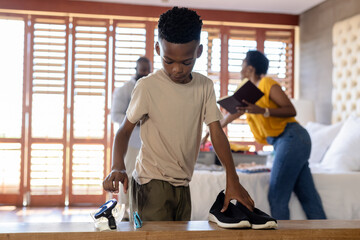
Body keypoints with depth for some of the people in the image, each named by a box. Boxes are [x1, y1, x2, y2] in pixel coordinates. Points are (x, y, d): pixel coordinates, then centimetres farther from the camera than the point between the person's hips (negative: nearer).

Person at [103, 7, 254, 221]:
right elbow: (125, 131, -6)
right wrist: (118, 167, -25)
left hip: (183, 184, 5)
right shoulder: (147, 87, -11)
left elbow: (216, 132, -2)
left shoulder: (205, 86, 1)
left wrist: (232, 179, -12)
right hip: (152, 184, -5)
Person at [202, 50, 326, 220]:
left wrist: (262, 111, -23)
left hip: (292, 138, -9)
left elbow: (291, 110, -13)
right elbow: (231, 115, 29)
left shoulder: (268, 84, -5)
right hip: (281, 142, 9)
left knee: (277, 197, -8)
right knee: (307, 195, 6)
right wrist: (208, 135, 33)